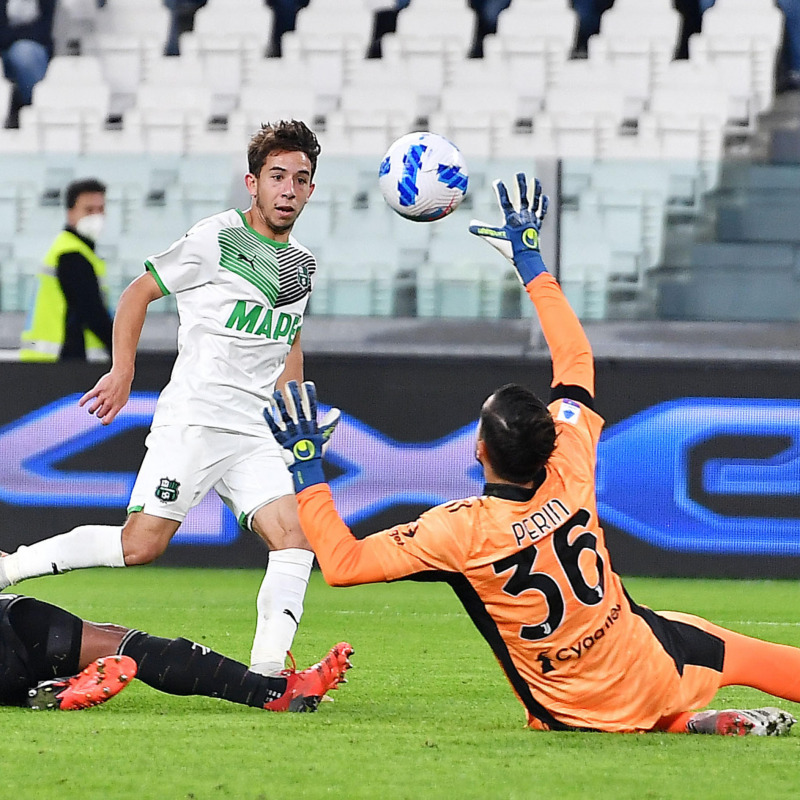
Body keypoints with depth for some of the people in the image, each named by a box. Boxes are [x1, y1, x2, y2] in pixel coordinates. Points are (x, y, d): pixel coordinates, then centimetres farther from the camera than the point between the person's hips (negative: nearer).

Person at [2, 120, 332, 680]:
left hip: (255, 434, 6)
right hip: (192, 419, -6)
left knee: (295, 536, -13)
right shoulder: (216, 239, -6)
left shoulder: (303, 265, 14)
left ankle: (267, 673, -13)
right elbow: (138, 293, 2)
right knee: (142, 545, -13)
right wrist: (124, 370, -5)